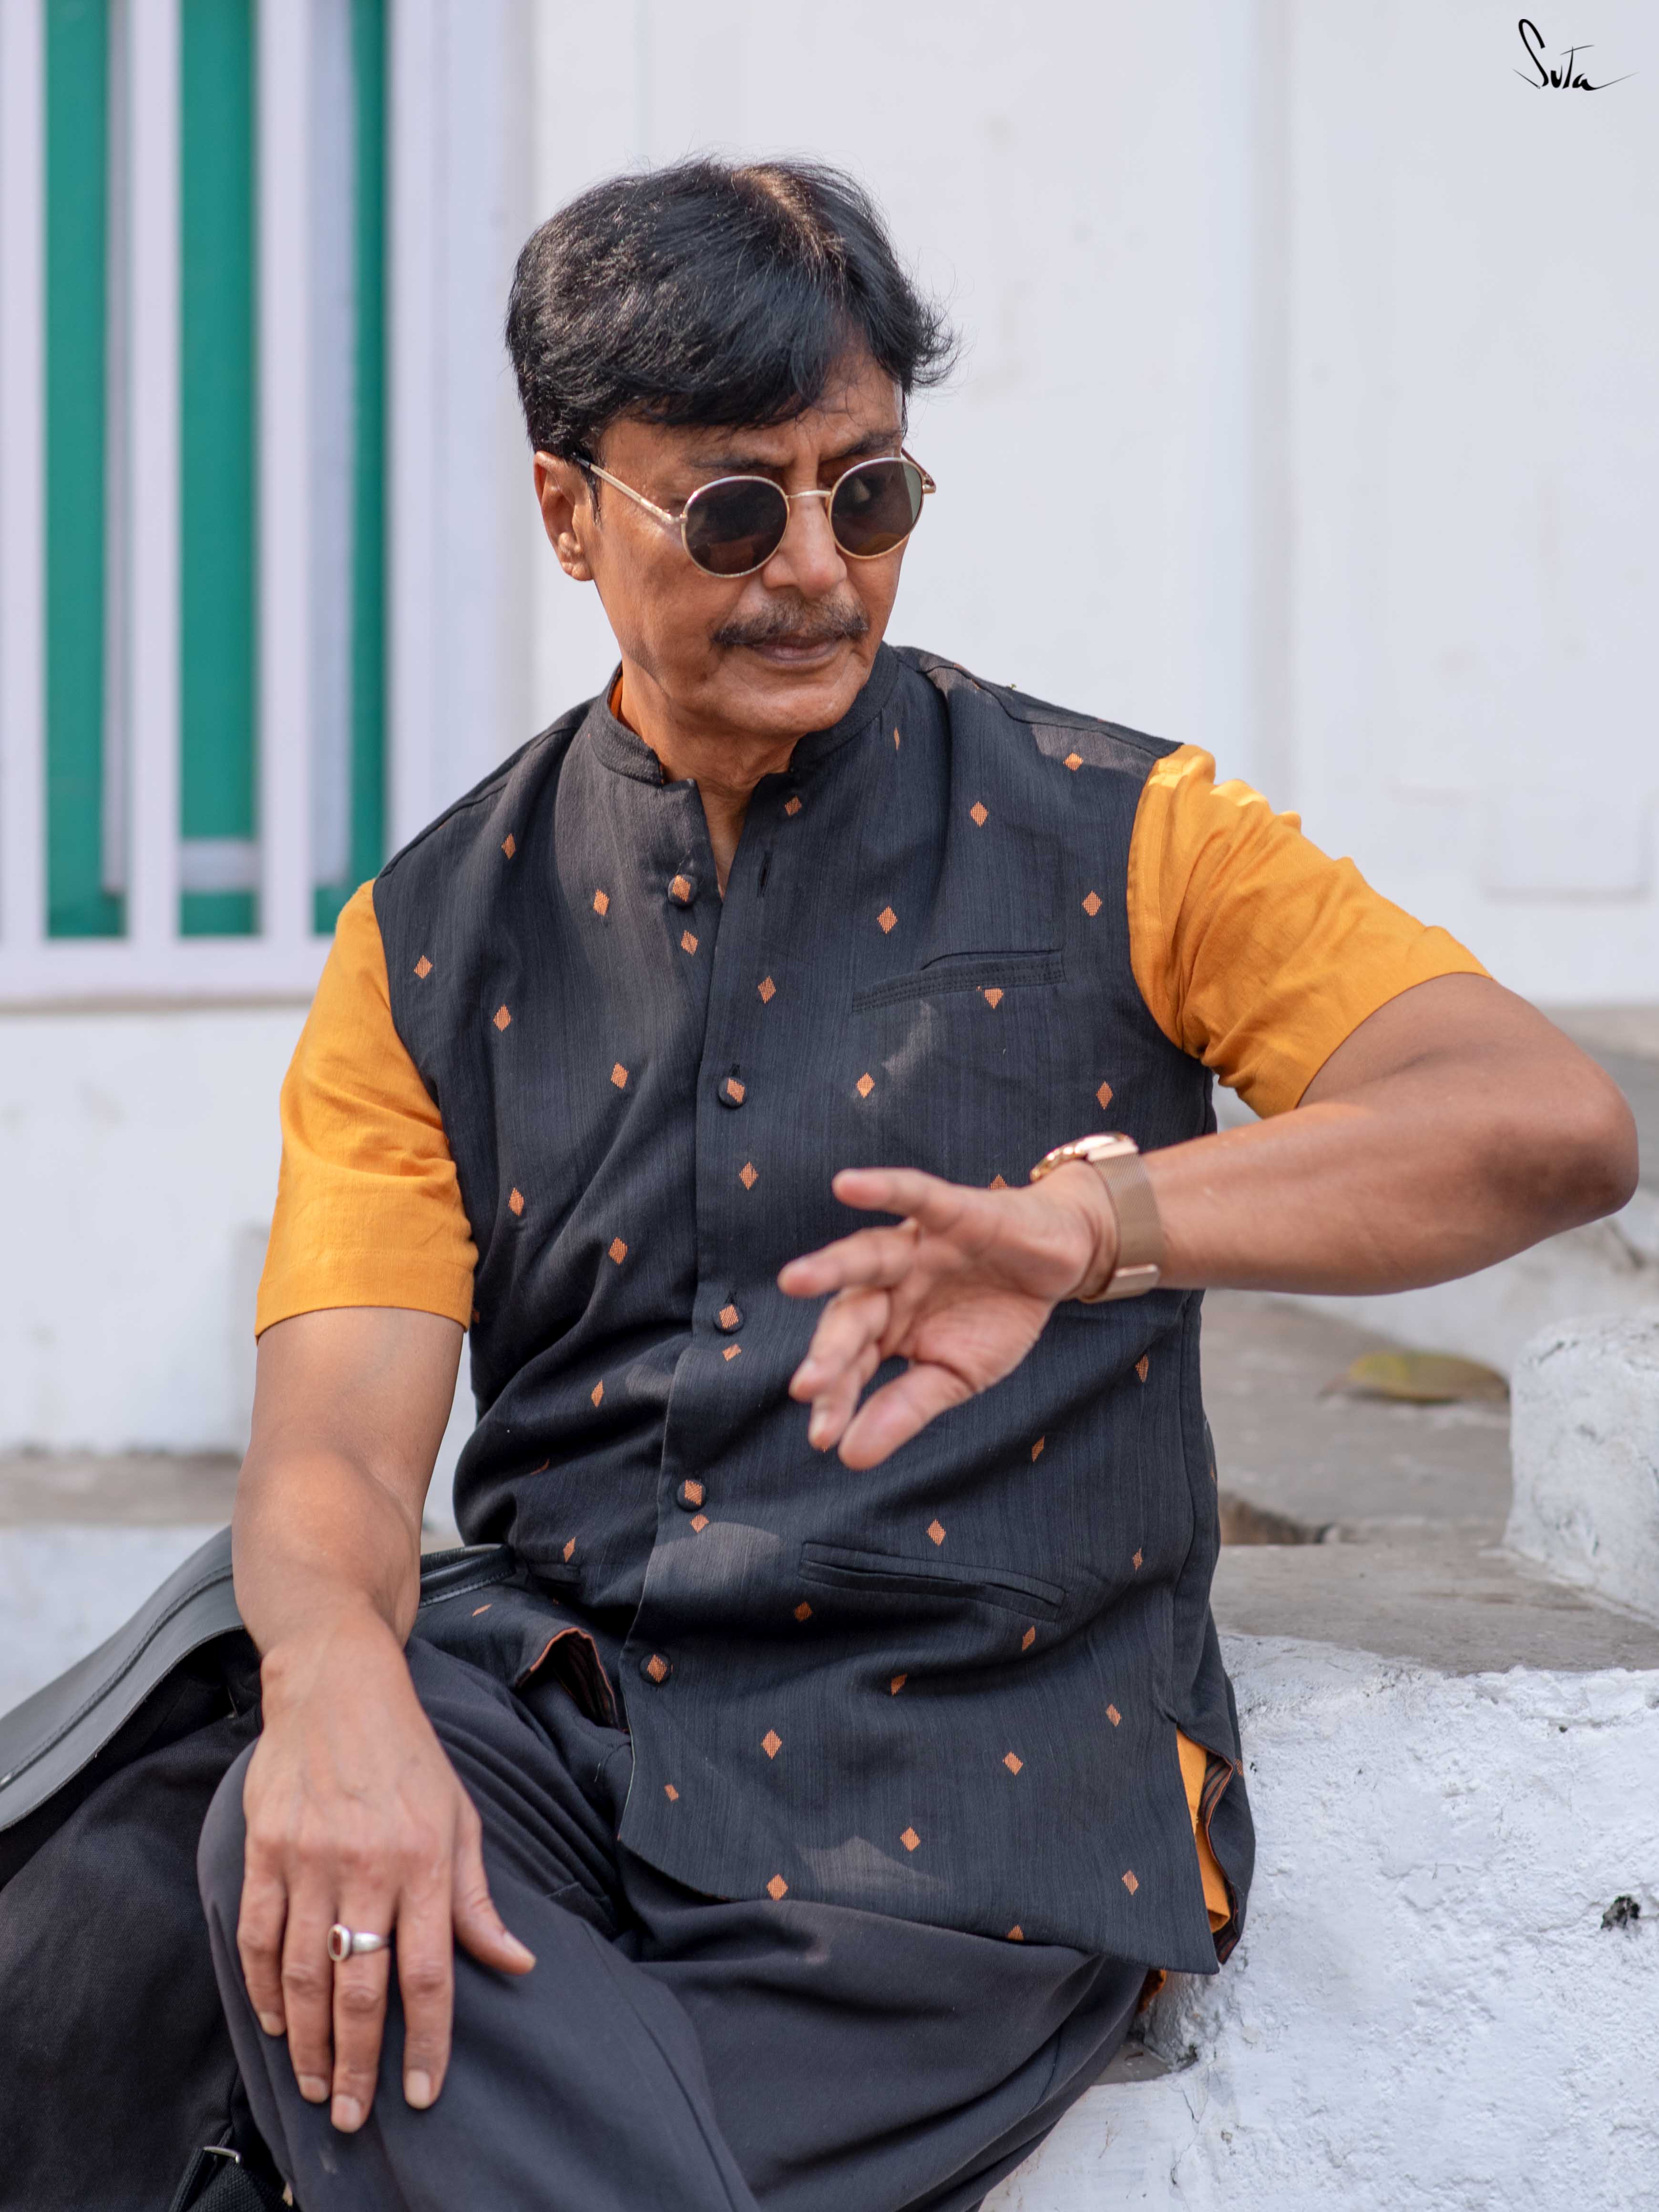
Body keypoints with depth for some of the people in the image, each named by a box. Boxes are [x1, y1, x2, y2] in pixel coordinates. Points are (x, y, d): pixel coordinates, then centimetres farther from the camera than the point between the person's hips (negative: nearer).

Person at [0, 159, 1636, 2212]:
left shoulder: (1113, 840, 3)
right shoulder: (431, 947, 11)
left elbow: (1558, 1125, -12)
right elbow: (340, 1433, 0)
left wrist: (1103, 1216, -30)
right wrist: (336, 1677, -26)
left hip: (973, 1773, -3)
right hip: (558, 1715, 3)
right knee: (293, 1870, -31)